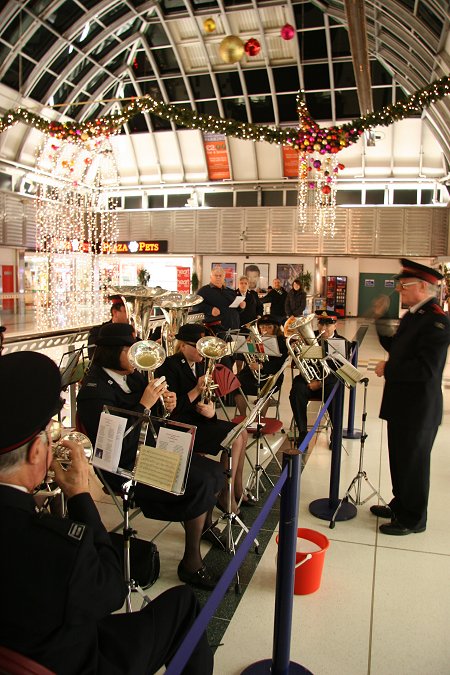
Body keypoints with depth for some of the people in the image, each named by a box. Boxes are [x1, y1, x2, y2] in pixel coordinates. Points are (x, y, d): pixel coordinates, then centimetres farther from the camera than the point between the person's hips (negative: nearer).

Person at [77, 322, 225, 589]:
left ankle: (205, 525, 28)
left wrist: (168, 405, -6)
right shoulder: (95, 390, -18)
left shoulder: (132, 376, 5)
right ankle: (192, 562, -5)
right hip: (127, 467, -8)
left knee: (215, 472, -1)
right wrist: (144, 405, -25)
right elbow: (117, 444, -26)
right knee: (202, 484, -20)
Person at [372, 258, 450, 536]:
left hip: (418, 408, -9)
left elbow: (426, 368, -28)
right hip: (401, 404, 9)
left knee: (413, 464, 7)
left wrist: (388, 370, -18)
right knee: (400, 460, 22)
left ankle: (412, 519, 26)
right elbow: (397, 348, 17)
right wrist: (380, 321, 7)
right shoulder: (412, 315, 8)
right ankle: (400, 506, 41)